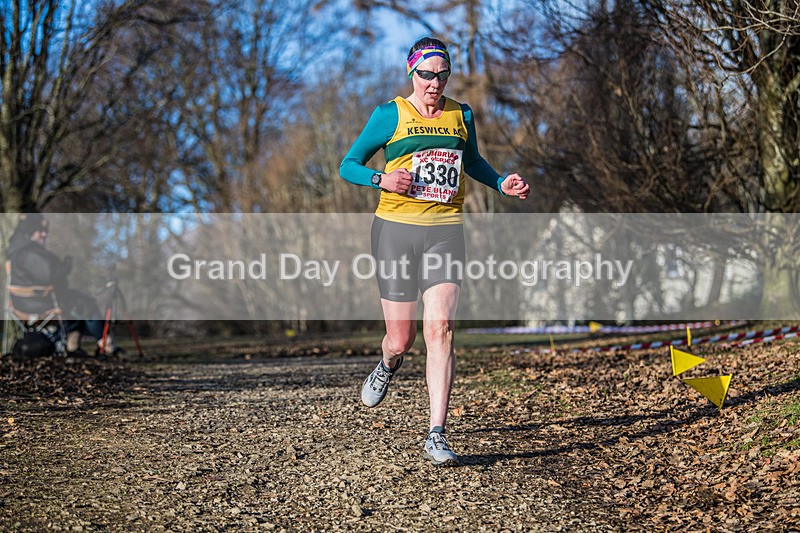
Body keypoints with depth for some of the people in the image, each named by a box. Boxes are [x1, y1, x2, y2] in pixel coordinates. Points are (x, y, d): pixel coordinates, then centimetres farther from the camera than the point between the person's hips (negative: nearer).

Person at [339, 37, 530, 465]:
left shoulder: (461, 115, 10)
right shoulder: (390, 115, -1)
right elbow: (348, 165, 4)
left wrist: (502, 183, 12)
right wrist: (383, 179, -15)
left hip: (446, 231, 2)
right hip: (396, 227, -2)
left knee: (440, 329, -14)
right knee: (401, 338, 2)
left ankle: (436, 437, -12)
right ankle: (386, 367, 43)